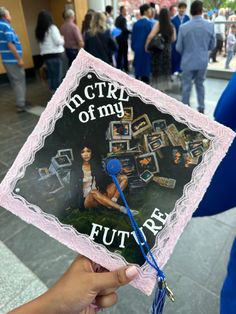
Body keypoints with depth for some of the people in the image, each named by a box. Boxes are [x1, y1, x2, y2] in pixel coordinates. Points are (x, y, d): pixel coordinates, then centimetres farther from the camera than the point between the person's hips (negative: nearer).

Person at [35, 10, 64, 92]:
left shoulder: (39, 30, 12)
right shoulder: (52, 28, -8)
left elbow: (42, 43, 12)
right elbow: (58, 41, -12)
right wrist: (62, 39, 10)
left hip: (46, 55, 7)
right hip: (55, 55, -7)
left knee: (51, 76, 13)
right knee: (57, 76, -3)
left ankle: (53, 92, 20)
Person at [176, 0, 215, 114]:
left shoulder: (183, 27, -13)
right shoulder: (210, 25, -6)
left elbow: (179, 48, -6)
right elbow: (212, 45, 3)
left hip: (188, 61, -2)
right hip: (203, 61, 3)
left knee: (186, 86, 10)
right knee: (200, 84, 18)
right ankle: (201, 108, 23)